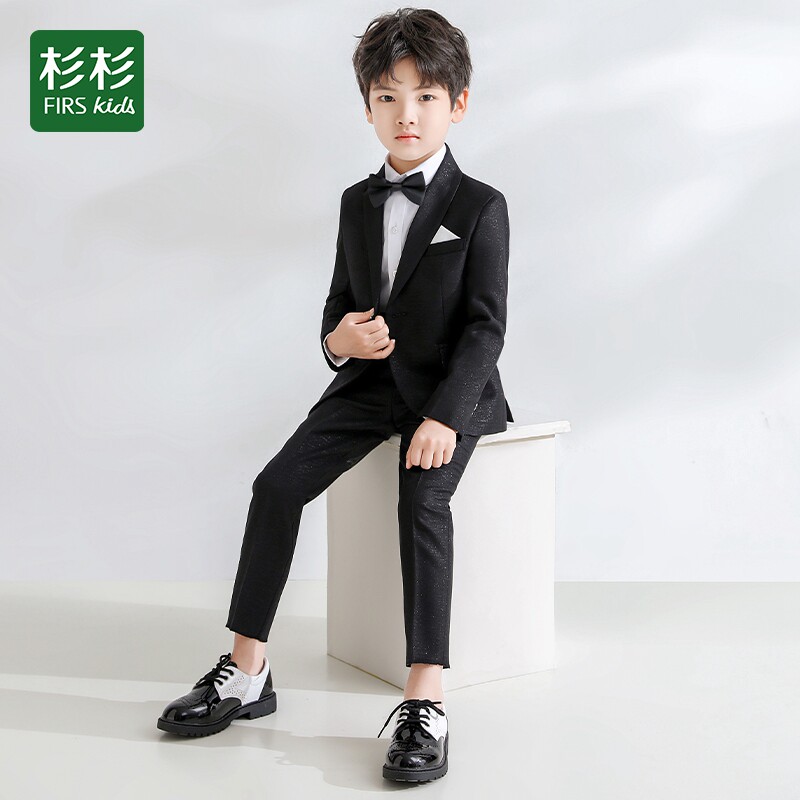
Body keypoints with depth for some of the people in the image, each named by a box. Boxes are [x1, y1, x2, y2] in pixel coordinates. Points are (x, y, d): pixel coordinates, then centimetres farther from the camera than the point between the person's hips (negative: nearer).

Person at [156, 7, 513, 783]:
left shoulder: (481, 207, -6)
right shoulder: (358, 203, 11)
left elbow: (486, 325, -12)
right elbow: (339, 302, 15)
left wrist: (444, 416, -24)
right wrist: (339, 339, -11)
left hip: (450, 387, -5)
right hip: (372, 378, 5)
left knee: (422, 500, -31)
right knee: (277, 484, -12)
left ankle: (424, 703, -31)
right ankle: (246, 672, -4)